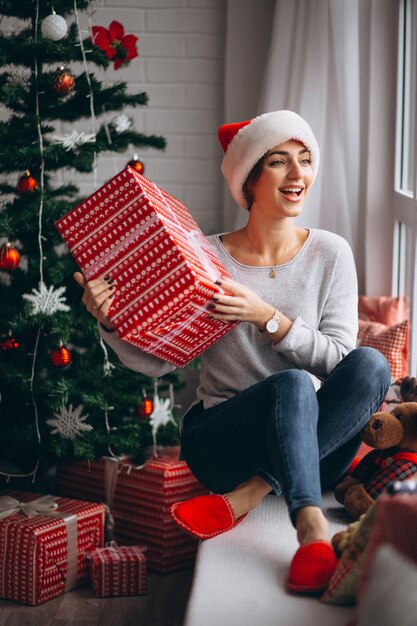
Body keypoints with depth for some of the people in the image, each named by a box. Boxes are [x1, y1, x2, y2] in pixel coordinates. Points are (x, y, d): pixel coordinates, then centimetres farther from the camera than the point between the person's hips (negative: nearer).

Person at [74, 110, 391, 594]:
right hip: (221, 439, -3)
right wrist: (110, 323, -22)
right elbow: (157, 361, -2)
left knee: (371, 365, -28)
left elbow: (340, 359, -7)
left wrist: (267, 317, -20)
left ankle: (244, 497, -27)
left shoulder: (330, 254, 1)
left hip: (310, 440, 3)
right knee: (291, 385, -34)